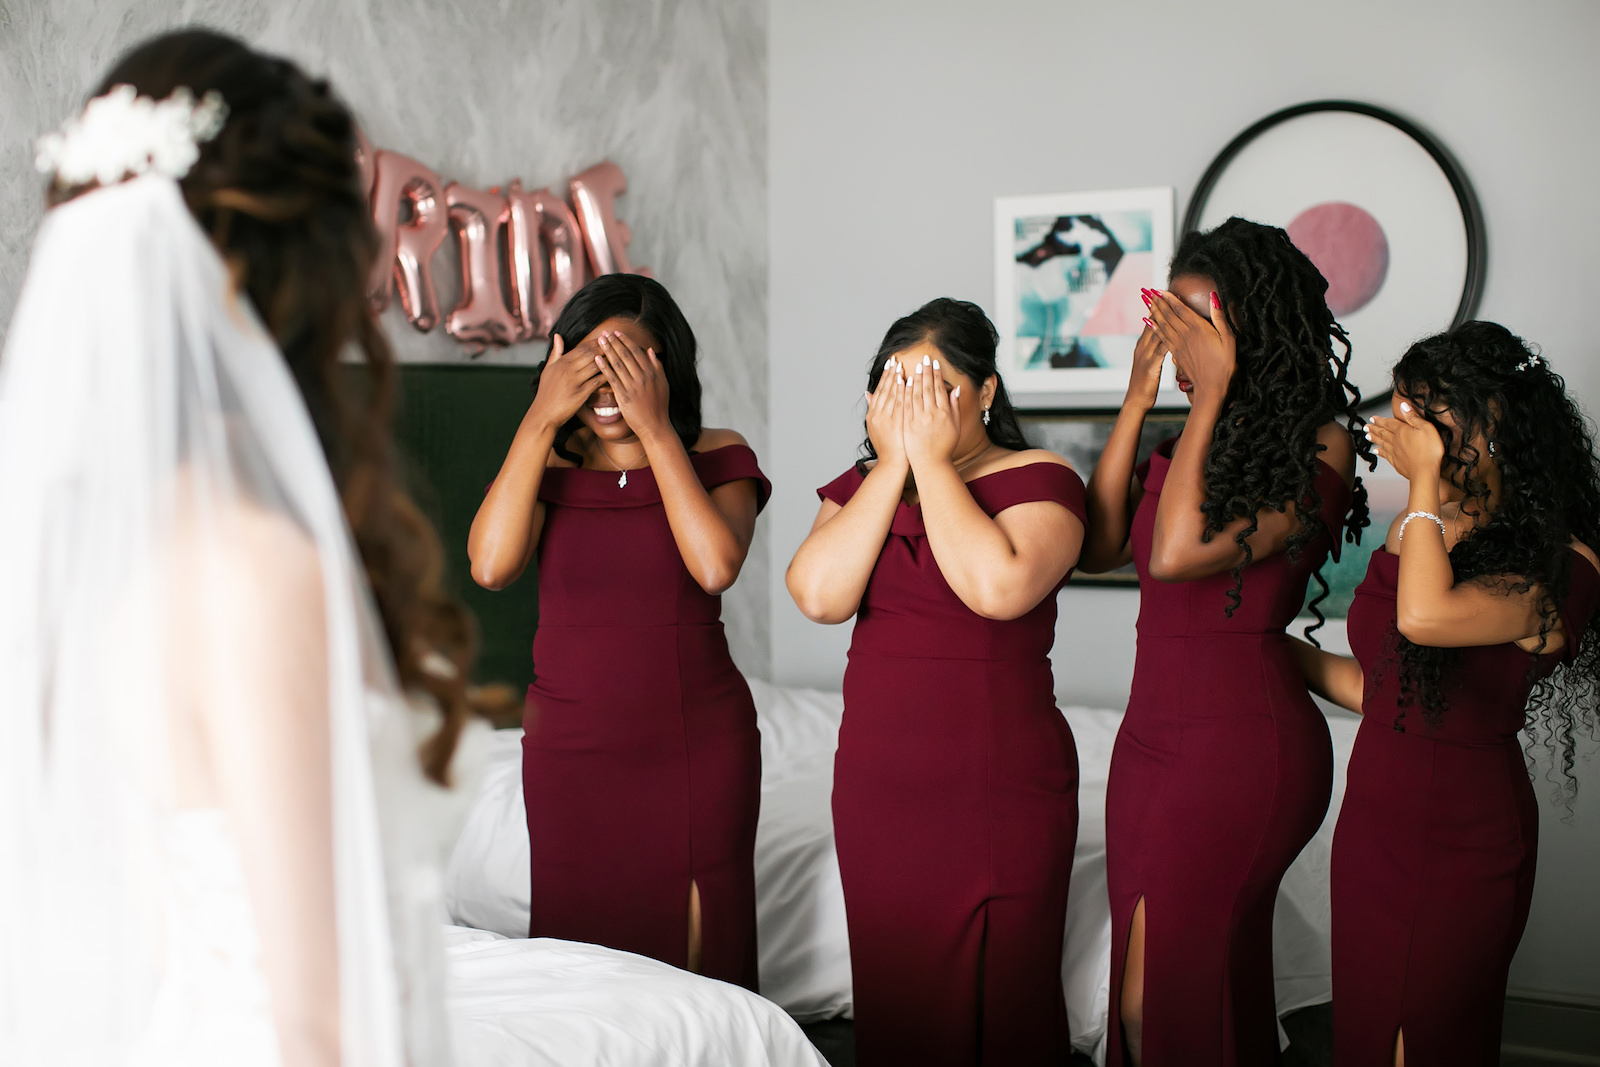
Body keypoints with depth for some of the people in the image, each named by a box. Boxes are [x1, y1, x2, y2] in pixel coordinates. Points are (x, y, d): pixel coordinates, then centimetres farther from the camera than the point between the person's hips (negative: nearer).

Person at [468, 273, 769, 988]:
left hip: (698, 745, -1)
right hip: (573, 748, 1)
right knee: (579, 939, 8)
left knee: (698, 955, 5)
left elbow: (716, 566, -21)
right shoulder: (548, 464, 3)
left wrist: (656, 429, -18)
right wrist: (540, 420, -15)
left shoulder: (716, 458, -1)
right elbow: (490, 566, -16)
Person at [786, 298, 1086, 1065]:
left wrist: (932, 458, -16)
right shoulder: (862, 488, 9)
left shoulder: (1039, 480, -5)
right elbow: (819, 595, -10)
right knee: (895, 1002, 11)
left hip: (1001, 792, -4)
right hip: (877, 789, 4)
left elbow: (999, 587, -25)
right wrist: (892, 464, -9)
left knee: (999, 1002, 3)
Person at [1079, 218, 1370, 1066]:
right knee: (1212, 986, 14)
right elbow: (1097, 548, 1)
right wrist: (1137, 401, -1)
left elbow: (1178, 552, -23)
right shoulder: (1196, 440, 10)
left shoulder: (1316, 446, -12)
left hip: (1243, 743, -7)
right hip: (1152, 732, 7)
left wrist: (1212, 396, -18)